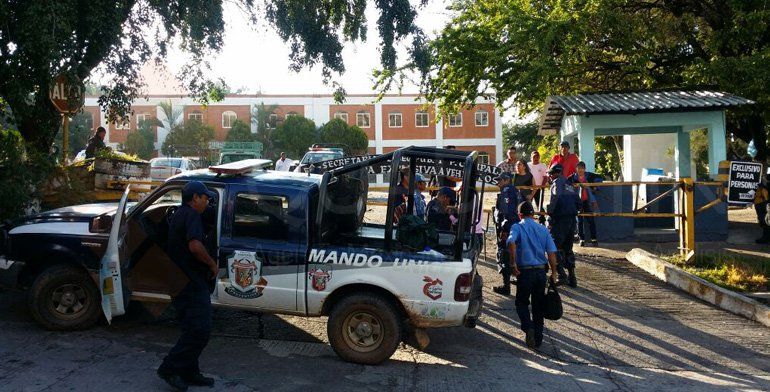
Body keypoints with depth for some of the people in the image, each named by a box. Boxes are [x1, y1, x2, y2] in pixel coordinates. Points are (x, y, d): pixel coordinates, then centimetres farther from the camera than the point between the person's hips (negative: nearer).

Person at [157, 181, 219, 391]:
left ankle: (189, 373, 21)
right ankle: (170, 368, -4)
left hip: (180, 283, 11)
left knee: (191, 330, 15)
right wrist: (213, 264, -14)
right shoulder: (192, 215, -13)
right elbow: (195, 246, -28)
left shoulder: (178, 215, 20)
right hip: (192, 284, -11)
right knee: (200, 330, -9)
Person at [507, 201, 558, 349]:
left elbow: (511, 241, -25)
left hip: (525, 271, -3)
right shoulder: (543, 229, 8)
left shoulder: (517, 227, -2)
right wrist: (553, 273, 7)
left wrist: (513, 263, -18)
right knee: (539, 305, 14)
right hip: (541, 271, 3)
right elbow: (552, 252, 2)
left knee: (522, 302, 14)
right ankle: (538, 338, 18)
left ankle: (528, 327, -11)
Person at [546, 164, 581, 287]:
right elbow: (578, 203, 18)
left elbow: (556, 197, -24)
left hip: (560, 219, -8)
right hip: (572, 219, 8)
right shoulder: (569, 185, 20)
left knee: (555, 247, -3)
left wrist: (550, 210, -14)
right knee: (568, 248, 14)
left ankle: (561, 275, -12)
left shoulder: (557, 183, -3)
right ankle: (572, 277, 14)